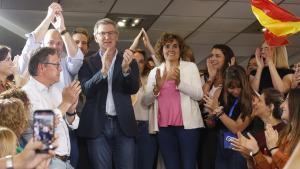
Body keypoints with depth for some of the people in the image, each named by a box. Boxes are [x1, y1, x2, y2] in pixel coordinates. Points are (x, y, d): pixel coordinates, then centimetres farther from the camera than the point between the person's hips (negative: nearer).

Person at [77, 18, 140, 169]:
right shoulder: (88, 62, 5)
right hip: (97, 125, -1)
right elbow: (86, 90, -8)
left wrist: (126, 69, -22)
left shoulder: (129, 61, 9)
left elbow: (134, 89, -3)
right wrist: (103, 71, -23)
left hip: (123, 124, 1)